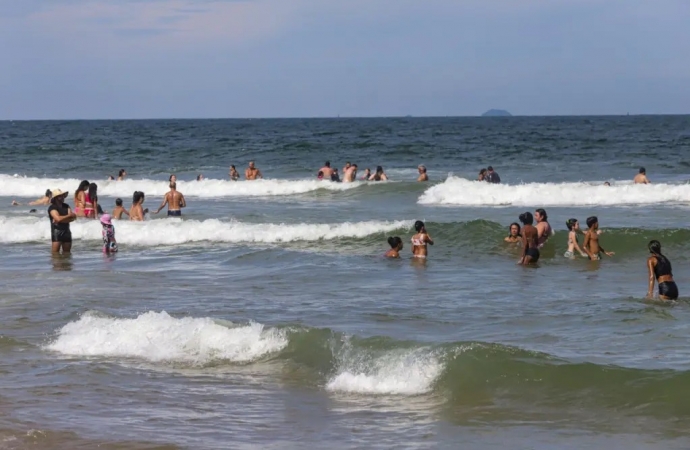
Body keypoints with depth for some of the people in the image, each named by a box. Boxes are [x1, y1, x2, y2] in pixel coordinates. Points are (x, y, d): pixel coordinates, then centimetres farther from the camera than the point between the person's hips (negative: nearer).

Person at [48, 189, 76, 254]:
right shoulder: (52, 208, -7)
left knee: (67, 253, 9)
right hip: (57, 231, -6)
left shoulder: (66, 206, 13)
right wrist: (69, 216, -6)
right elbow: (58, 218, -20)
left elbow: (72, 218, 1)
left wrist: (62, 219, -15)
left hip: (66, 231, 7)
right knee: (55, 252, -11)